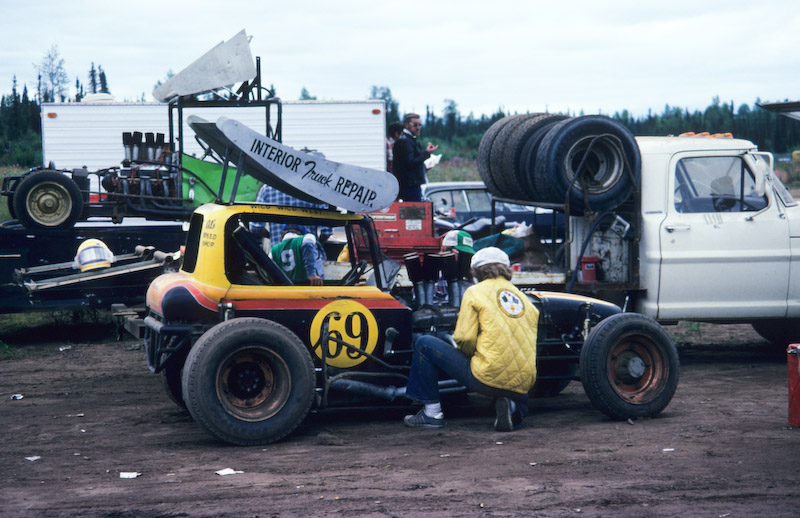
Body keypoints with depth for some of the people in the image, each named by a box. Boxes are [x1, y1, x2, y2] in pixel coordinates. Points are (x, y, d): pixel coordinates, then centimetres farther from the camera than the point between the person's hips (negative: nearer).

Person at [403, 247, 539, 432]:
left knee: (424, 344, 11)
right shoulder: (523, 298, 17)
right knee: (521, 401, 43)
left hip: (486, 377, -5)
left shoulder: (475, 292, 4)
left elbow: (464, 338, -5)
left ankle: (432, 412, 12)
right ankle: (511, 407, 5)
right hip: (524, 381, 5)